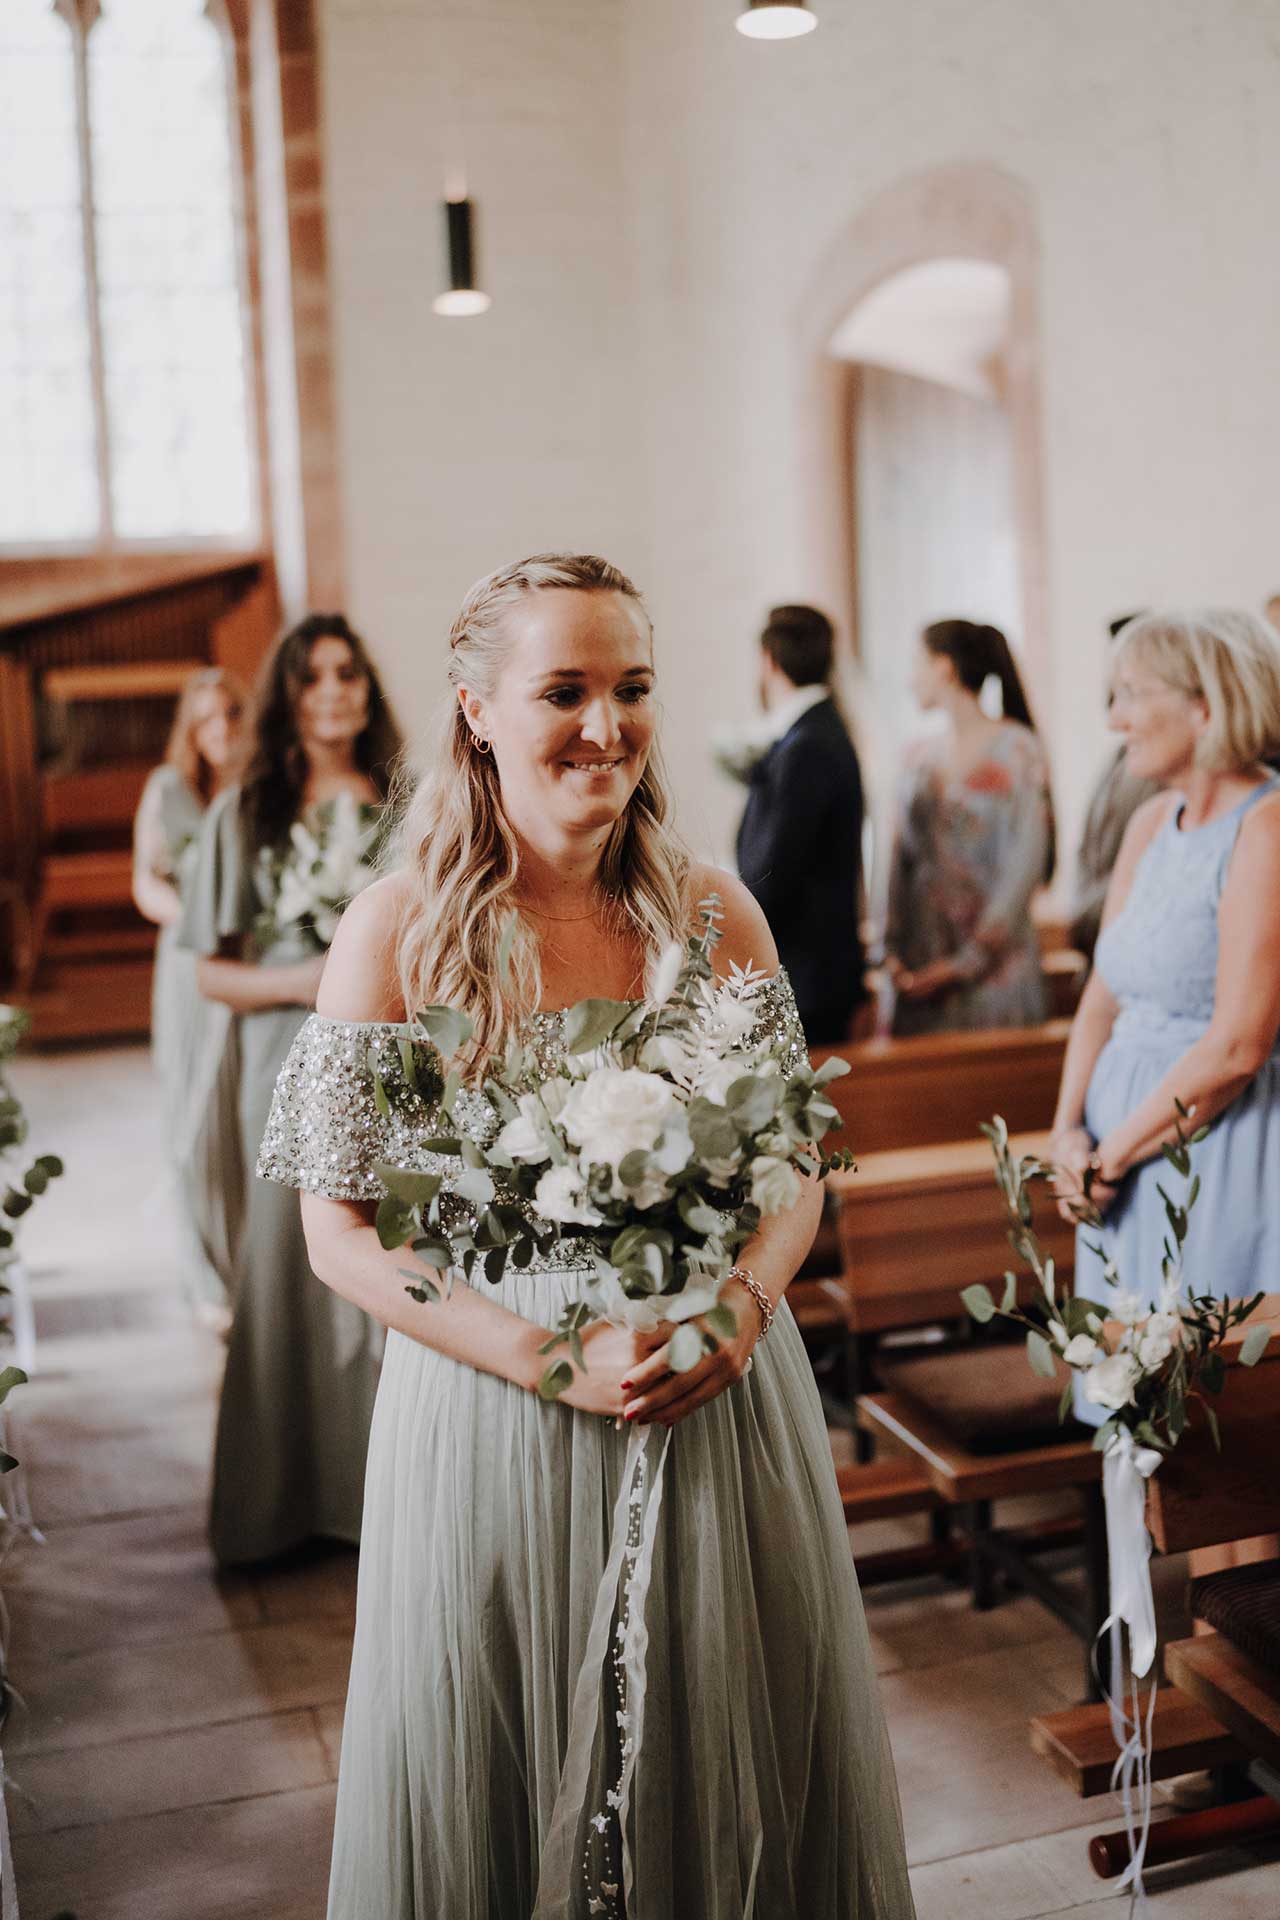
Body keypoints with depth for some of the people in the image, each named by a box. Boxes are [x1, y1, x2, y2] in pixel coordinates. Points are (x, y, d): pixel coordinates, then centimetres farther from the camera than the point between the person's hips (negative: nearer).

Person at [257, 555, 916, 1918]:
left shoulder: (714, 912, 0)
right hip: (492, 1412, -2)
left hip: (727, 1402, 3)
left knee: (735, 1773, 17)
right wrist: (551, 1356, -18)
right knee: (510, 1790, 14)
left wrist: (743, 1304, -13)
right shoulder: (398, 932, -9)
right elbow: (341, 1233, -8)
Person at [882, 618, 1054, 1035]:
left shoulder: (1017, 749, -6)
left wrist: (969, 960, -13)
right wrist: (894, 951, -3)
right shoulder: (920, 757, 12)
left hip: (994, 964, -5)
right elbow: (901, 859, 9)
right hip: (919, 965, 5)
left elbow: (1025, 864, -10)